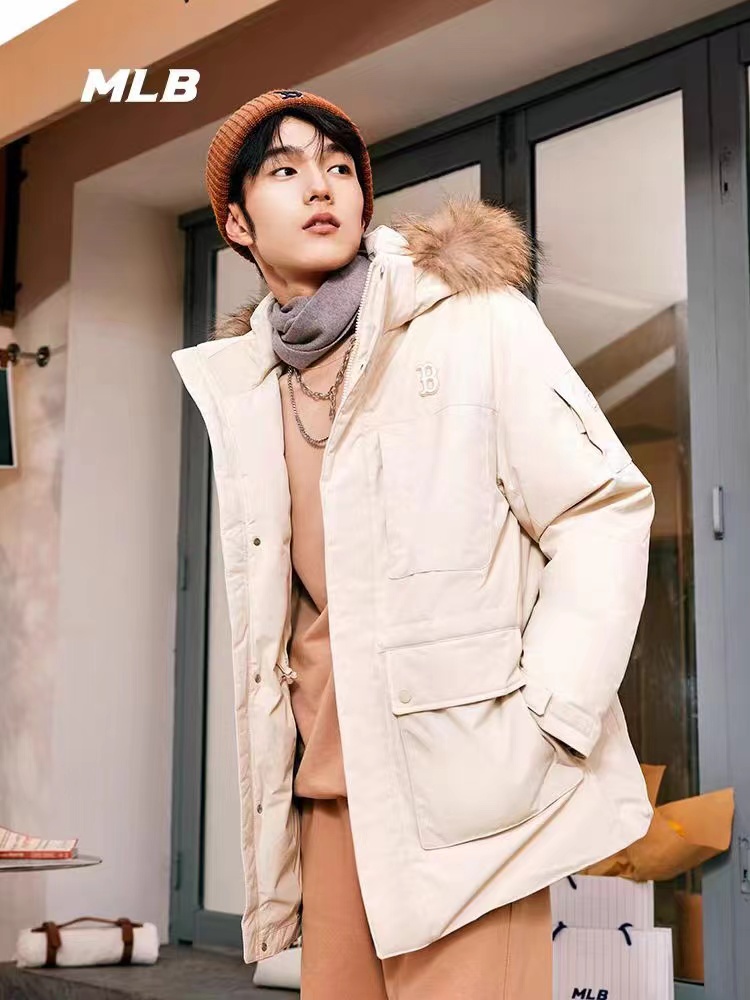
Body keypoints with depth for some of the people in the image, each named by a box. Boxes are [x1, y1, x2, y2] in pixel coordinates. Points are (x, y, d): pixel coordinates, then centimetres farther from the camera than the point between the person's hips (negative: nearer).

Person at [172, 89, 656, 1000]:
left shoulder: (470, 316, -4)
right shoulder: (240, 384, 11)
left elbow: (604, 510, -7)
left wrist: (544, 722, -14)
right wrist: (292, 750, 10)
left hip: (465, 780, -4)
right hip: (333, 783, 5)